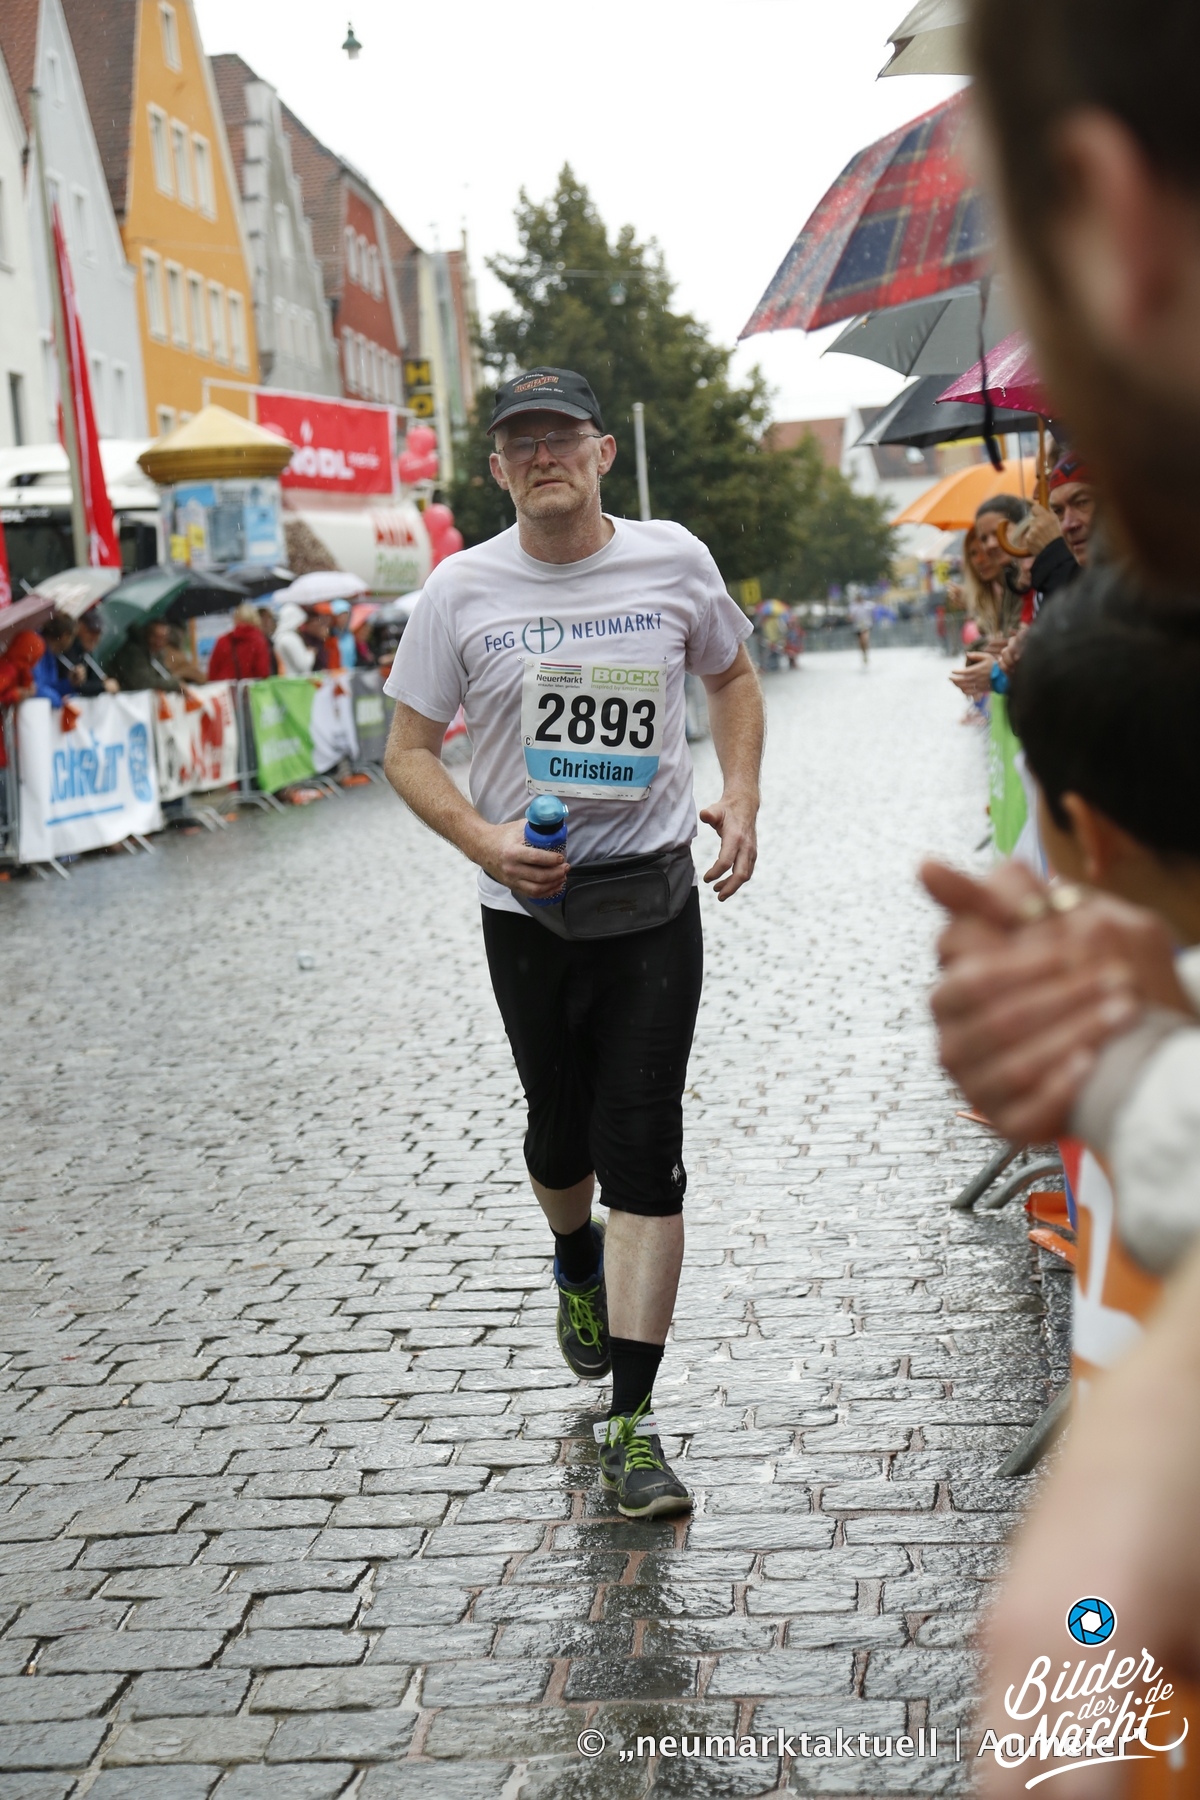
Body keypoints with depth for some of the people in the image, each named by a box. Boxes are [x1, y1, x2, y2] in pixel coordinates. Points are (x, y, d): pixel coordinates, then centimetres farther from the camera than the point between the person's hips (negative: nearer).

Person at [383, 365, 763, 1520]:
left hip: (654, 901, -1)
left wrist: (739, 800, 2)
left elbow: (732, 678, 18)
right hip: (527, 906, 1)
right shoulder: (462, 590, -2)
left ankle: (632, 1424, -4)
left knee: (642, 1150, -7)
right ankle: (577, 1263, 51)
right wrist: (483, 841, -16)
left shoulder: (672, 561, 0)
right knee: (561, 1136, 14)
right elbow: (408, 750, 2)